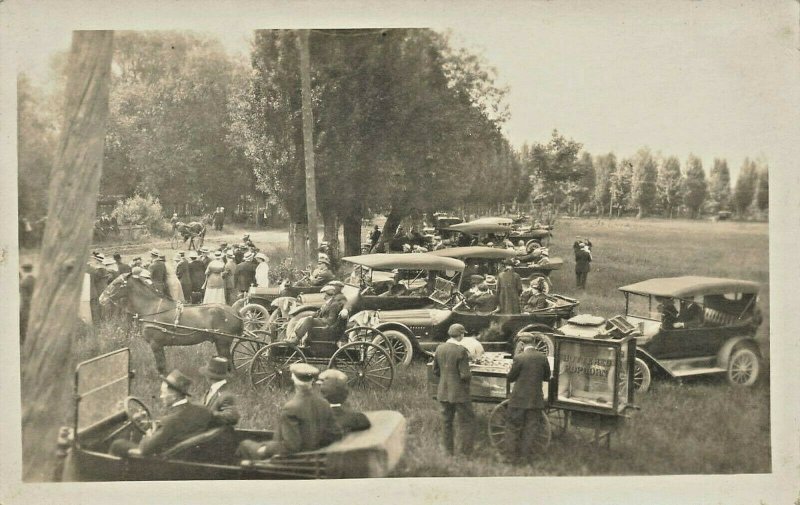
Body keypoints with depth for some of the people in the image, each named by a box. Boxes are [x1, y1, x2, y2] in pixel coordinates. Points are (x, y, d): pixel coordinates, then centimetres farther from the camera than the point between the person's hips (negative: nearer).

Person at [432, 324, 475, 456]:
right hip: (459, 393, -6)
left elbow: (436, 371, 9)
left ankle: (449, 454, 22)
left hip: (443, 393, 6)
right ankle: (466, 453, 4)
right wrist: (470, 376, 2)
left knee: (446, 423, 16)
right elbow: (465, 375, -20)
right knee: (468, 422, 6)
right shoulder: (461, 351, -18)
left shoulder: (439, 348, 1)